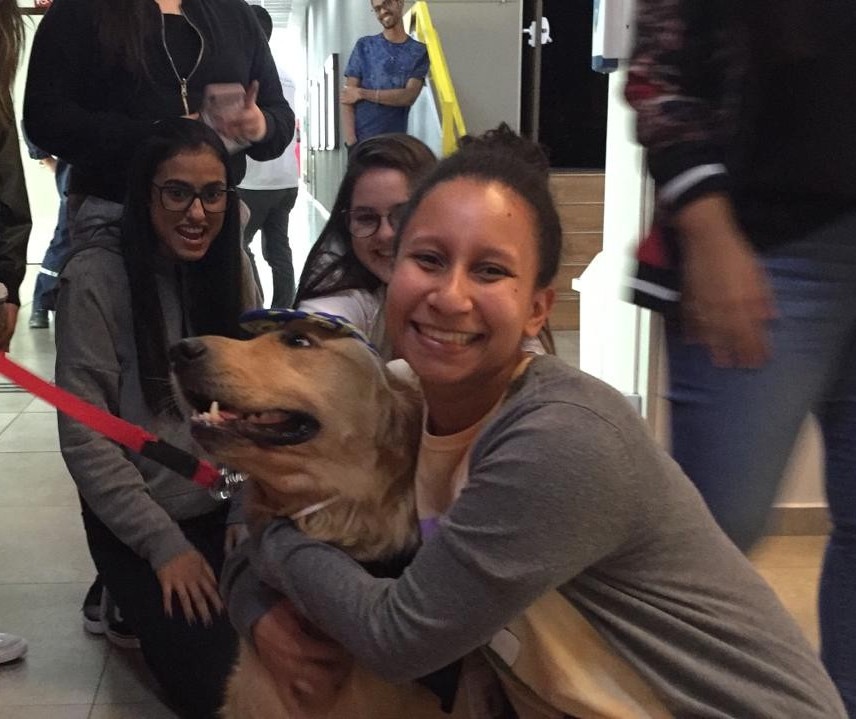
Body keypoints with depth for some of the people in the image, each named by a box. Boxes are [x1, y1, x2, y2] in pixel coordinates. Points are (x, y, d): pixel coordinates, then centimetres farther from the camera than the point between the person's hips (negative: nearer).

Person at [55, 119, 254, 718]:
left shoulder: (230, 266, 0)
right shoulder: (95, 277, -16)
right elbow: (86, 440, -16)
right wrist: (164, 543, -16)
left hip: (225, 506, 5)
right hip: (134, 518, -4)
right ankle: (138, 608, 17)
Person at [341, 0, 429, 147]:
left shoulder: (419, 52, 7)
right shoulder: (364, 46, 6)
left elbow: (409, 96, -6)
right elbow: (347, 98, 1)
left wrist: (362, 93, -8)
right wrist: (351, 141, -11)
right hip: (362, 141, -1)